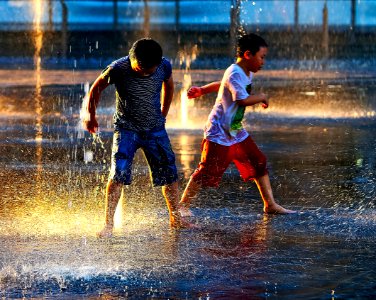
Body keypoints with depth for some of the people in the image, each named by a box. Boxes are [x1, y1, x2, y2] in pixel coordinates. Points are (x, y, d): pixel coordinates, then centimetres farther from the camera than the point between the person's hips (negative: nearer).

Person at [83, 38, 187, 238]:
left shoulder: (164, 66, -12)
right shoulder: (118, 69, -20)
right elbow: (96, 89, -4)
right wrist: (90, 115, -8)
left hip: (155, 129, 3)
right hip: (126, 128, -3)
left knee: (169, 173, 5)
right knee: (118, 174, -16)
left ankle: (175, 219, 22)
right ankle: (108, 224, -12)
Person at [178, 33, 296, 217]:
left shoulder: (247, 74, 11)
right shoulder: (235, 74, -20)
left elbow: (221, 84, 25)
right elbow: (243, 99, -32)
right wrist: (262, 97, -15)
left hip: (236, 132, 9)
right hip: (219, 133, -9)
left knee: (259, 164, 6)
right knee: (206, 172, -5)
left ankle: (270, 205, 12)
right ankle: (183, 206, 7)